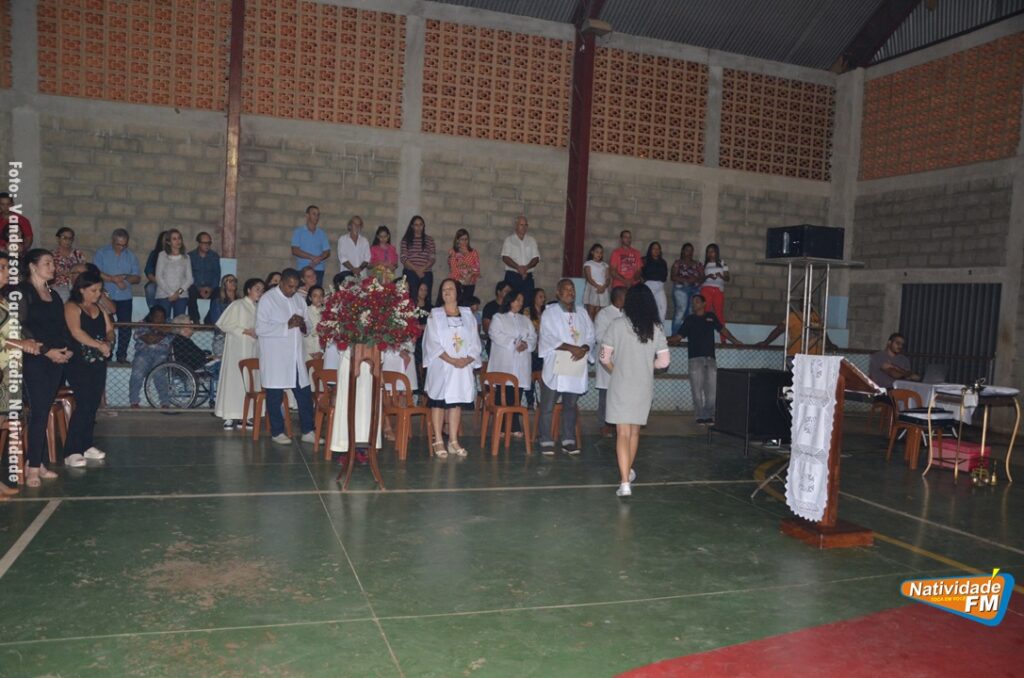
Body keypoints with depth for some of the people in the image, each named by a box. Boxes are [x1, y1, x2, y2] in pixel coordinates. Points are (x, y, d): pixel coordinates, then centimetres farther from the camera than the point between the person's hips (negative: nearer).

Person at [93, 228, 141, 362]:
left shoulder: (131, 256, 12)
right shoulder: (102, 253, 4)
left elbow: (137, 278, 7)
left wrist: (126, 277, -12)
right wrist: (114, 279, -13)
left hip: (125, 298, 2)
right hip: (106, 297, -2)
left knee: (126, 328, 0)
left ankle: (121, 356, 8)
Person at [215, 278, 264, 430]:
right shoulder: (238, 305, -3)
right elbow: (226, 325, -7)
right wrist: (246, 331, -14)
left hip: (253, 349, 5)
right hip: (237, 348, -5)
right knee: (234, 379, -5)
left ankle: (242, 416, 6)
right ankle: (230, 417, -2)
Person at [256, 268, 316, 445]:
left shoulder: (299, 299, 13)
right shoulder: (267, 299, -6)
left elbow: (307, 326, 19)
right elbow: (260, 329, -14)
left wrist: (303, 325, -5)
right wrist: (287, 326, -19)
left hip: (296, 356, 5)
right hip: (275, 357, -5)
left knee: (305, 395, 5)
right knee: (275, 396, 4)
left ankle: (307, 431, 14)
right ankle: (277, 432, 16)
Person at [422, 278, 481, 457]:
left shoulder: (467, 315, 10)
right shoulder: (435, 315, 2)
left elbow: (475, 342, 6)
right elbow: (433, 343, -7)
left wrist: (467, 359, -11)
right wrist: (452, 360, -16)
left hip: (464, 367, 3)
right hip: (441, 366, -2)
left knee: (456, 401, 4)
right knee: (438, 401, -2)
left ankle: (453, 441, 9)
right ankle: (438, 441, 3)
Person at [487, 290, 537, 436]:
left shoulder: (526, 320, 23)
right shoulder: (498, 318, 9)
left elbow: (533, 337, 13)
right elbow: (495, 335, -6)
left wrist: (526, 344, -8)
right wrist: (514, 343, -11)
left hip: (521, 365, 4)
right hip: (504, 363, -4)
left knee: (516, 397, 0)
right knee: (503, 397, -8)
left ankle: (514, 427, 4)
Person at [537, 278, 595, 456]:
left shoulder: (582, 313, 12)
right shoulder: (550, 313, -2)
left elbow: (590, 336, 10)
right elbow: (549, 338, -12)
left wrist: (584, 348, -12)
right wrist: (571, 348, -20)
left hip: (576, 367, 4)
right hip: (555, 366, -4)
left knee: (571, 405, 11)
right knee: (548, 406, 0)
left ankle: (569, 441, 19)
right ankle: (546, 441, 8)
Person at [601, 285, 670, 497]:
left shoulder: (617, 325, -8)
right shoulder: (656, 329, -2)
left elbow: (605, 358, -5)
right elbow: (663, 362, -2)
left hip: (621, 386, -3)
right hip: (644, 387, 3)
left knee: (623, 433, -1)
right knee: (635, 431, 19)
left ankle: (625, 482, -10)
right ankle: (628, 472, 37)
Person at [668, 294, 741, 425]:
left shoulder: (711, 316, 14)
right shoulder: (690, 319, 11)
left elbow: (722, 330, 26)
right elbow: (679, 336, 4)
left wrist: (735, 341, 29)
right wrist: (669, 340, -14)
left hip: (710, 358, 2)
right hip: (695, 358, -1)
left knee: (711, 389, -2)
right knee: (697, 389, -5)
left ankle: (709, 415, 5)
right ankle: (700, 416, 0)